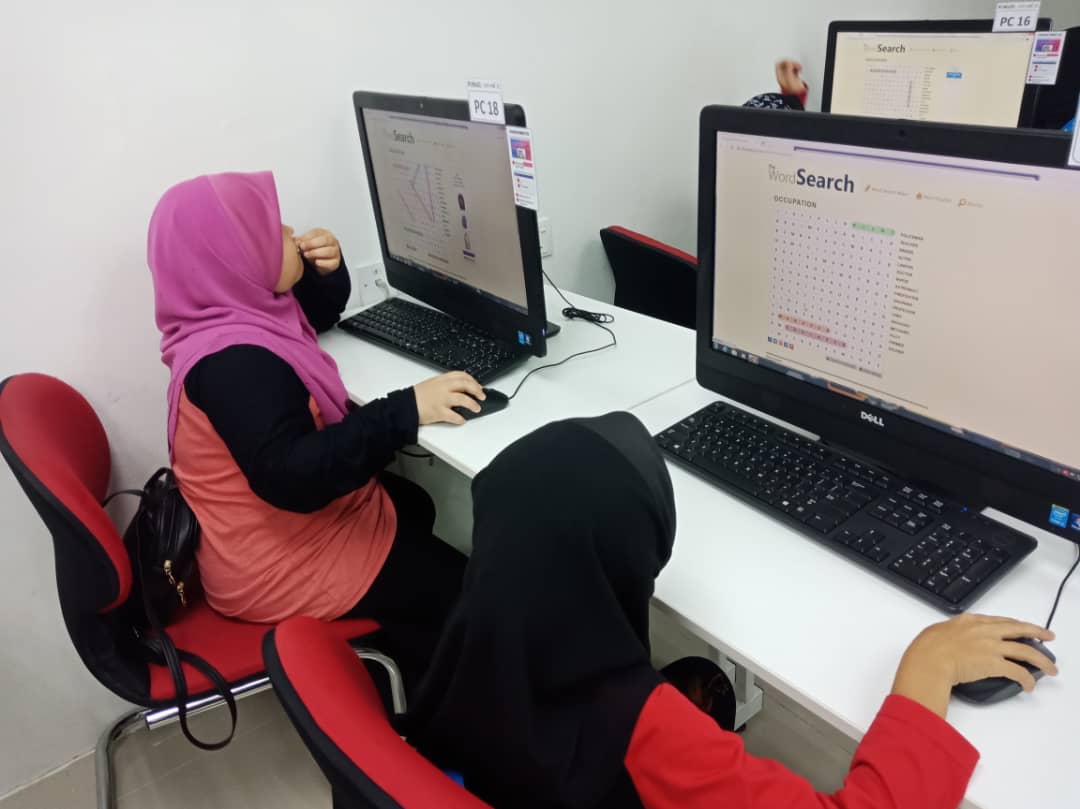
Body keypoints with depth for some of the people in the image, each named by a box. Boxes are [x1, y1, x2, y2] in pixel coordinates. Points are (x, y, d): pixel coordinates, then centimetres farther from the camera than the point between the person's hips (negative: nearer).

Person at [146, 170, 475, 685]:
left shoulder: (228, 317, -1)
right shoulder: (235, 361, -32)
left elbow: (317, 317, 16)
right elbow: (293, 477, -41)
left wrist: (327, 271, -6)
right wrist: (405, 411, -39)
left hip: (283, 523, 11)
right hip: (279, 564, -10)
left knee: (413, 506, 27)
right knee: (460, 592, 0)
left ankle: (409, 662, 39)